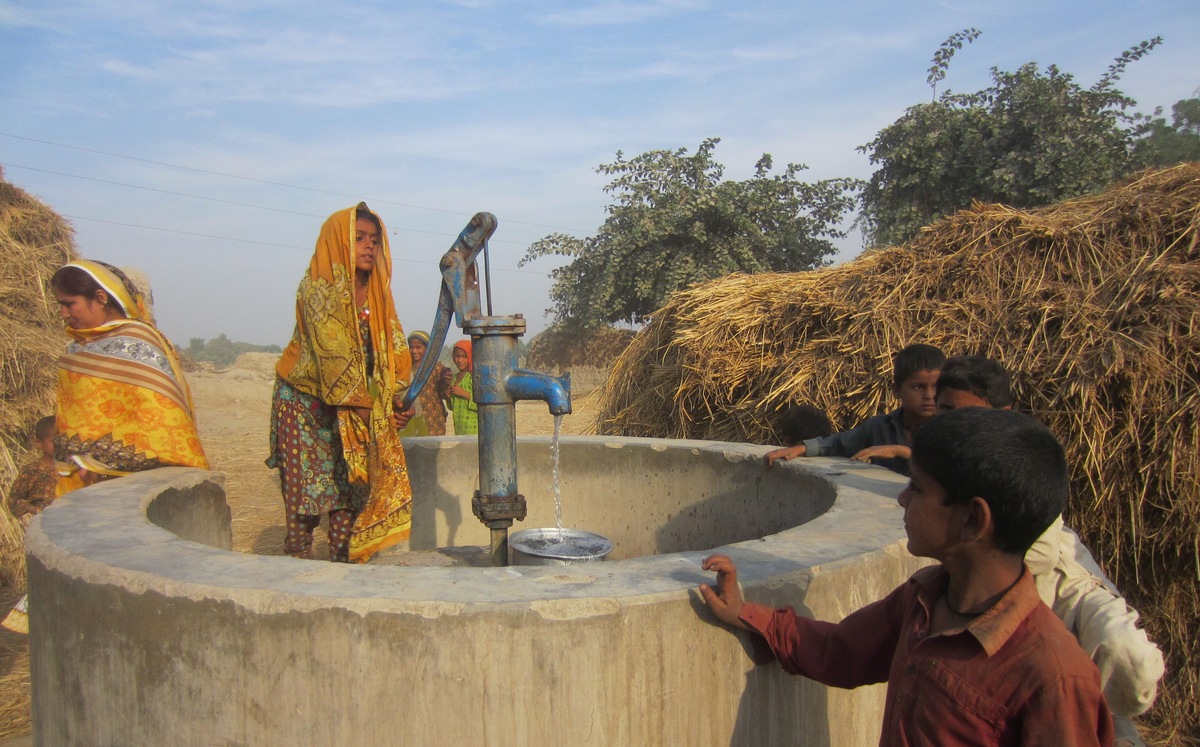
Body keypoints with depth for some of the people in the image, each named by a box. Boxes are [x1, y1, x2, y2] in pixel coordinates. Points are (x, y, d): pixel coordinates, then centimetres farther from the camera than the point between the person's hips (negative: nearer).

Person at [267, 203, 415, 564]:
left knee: (349, 485, 3)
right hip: (305, 402, -6)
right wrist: (362, 405, -22)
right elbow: (333, 353, -20)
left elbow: (394, 348, 1)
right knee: (306, 487, -5)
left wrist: (400, 398, -13)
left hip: (353, 409, 6)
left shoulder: (376, 293, 7)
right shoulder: (319, 287, -13)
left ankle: (343, 563, 9)